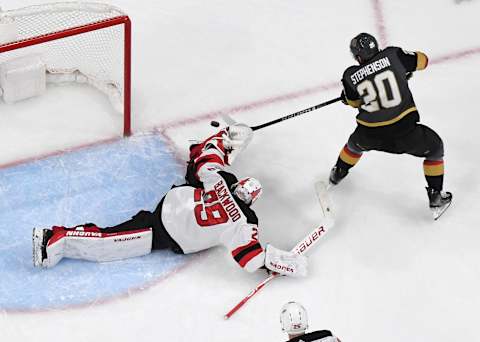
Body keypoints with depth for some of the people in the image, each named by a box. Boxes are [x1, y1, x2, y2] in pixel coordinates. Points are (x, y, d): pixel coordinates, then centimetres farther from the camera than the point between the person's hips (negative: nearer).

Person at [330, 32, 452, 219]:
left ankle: (337, 174, 60)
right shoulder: (393, 55, -7)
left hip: (370, 135, 2)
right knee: (434, 149, 23)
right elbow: (422, 61, 7)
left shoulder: (350, 76, -2)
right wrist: (404, 66, 26)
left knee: (356, 143, 37)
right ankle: (436, 199, 21)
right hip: (404, 129, -2)